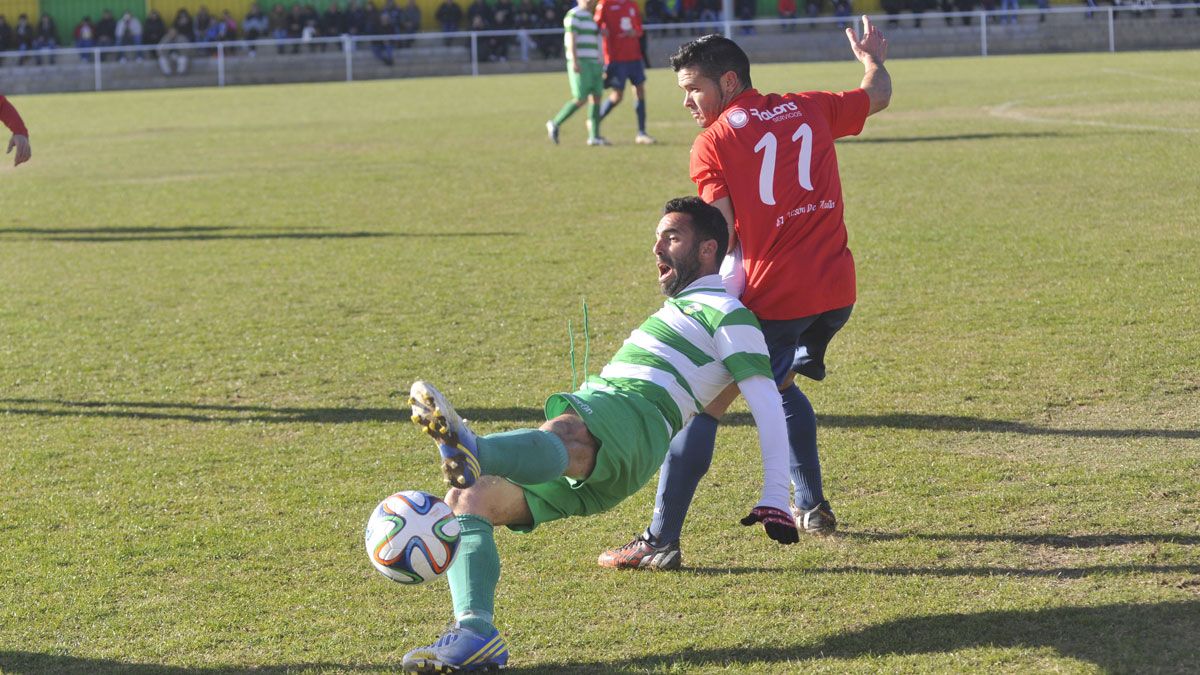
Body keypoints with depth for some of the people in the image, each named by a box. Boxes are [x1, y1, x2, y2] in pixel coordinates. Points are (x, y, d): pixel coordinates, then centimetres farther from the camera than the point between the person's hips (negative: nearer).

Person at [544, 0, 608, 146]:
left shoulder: (589, 17, 21)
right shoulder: (574, 15, -7)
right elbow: (571, 38, -16)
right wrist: (574, 61, -25)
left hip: (593, 63, 9)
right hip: (580, 63, -9)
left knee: (596, 97, 2)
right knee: (581, 99, -11)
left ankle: (594, 136, 2)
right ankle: (555, 124, 3)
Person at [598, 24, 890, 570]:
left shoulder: (712, 143, -2)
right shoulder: (810, 109, 13)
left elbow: (723, 233, -12)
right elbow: (878, 95, 30)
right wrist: (872, 58, 50)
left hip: (772, 296, -6)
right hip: (837, 290, 6)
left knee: (704, 405, -1)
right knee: (779, 384, 31)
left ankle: (661, 542, -4)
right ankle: (811, 508, 33)